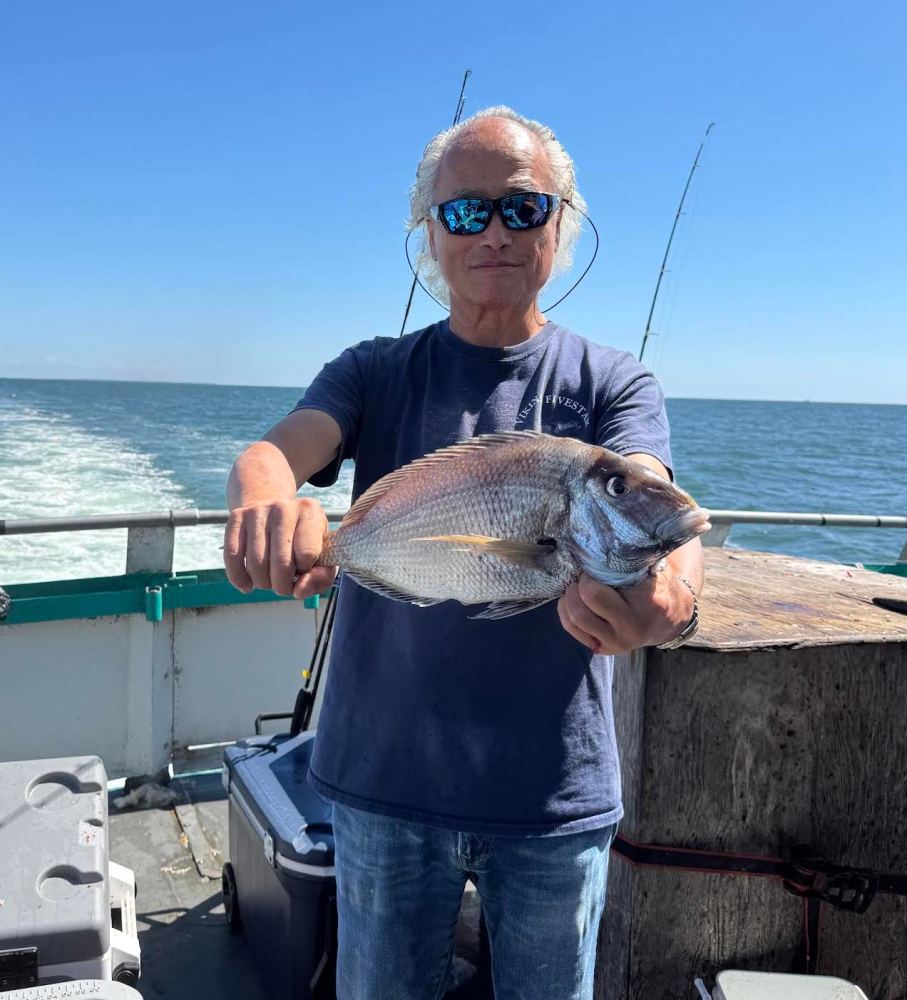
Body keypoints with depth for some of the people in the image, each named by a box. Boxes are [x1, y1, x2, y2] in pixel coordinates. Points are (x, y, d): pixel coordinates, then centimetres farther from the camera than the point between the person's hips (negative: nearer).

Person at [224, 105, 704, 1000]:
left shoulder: (612, 382, -2)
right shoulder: (376, 373, 2)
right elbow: (275, 449, -16)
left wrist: (669, 589, -44)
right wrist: (262, 497, -41)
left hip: (556, 793, 0)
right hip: (387, 779, 1)